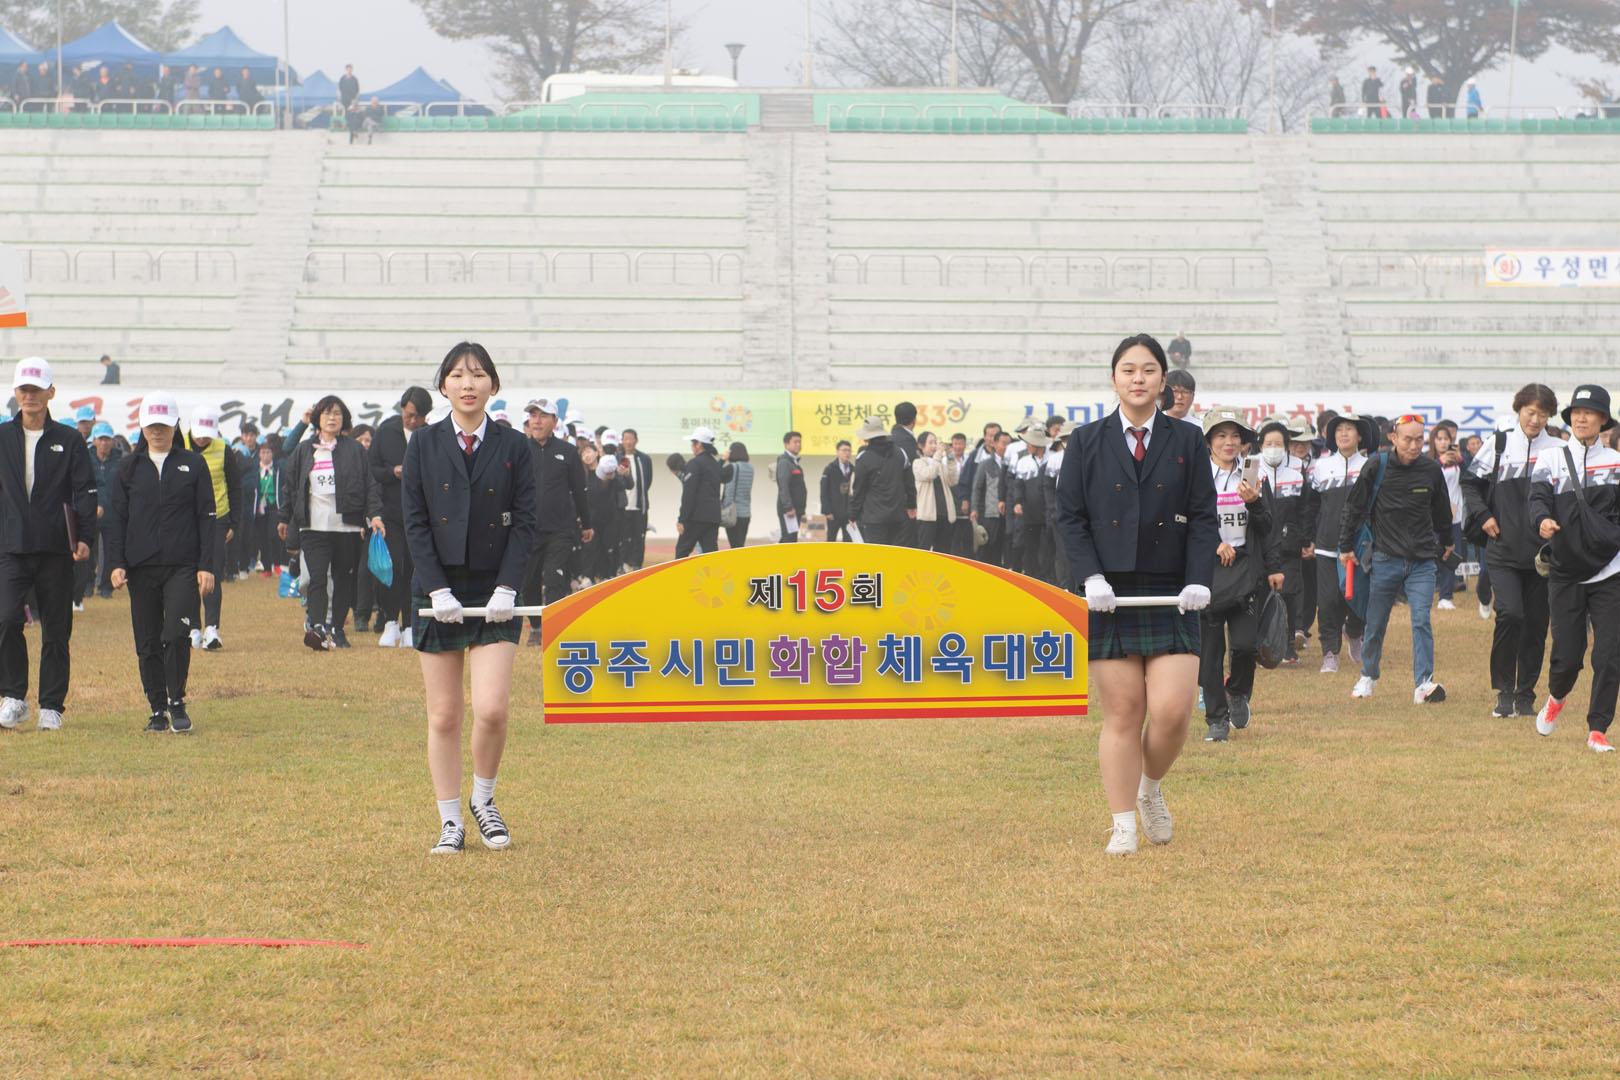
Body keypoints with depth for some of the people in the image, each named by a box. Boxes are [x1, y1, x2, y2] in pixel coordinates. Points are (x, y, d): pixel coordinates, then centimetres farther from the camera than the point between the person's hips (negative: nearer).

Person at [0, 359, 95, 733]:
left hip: (55, 548, 0)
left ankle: (51, 707, 9)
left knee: (56, 631, 1)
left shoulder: (70, 440, 6)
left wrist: (83, 537, -11)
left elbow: (85, 491, 2)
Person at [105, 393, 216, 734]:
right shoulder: (129, 467, 10)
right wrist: (117, 563, -1)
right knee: (148, 643, 4)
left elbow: (207, 517, 4)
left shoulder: (193, 465, 6)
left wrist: (207, 566, -3)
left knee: (177, 635, -15)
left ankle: (177, 703, -1)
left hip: (182, 567, -2)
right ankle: (158, 709, 14)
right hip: (141, 566, 2)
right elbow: (117, 517, 10)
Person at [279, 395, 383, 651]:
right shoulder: (304, 450, 11)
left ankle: (337, 630, 16)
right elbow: (290, 487, 17)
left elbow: (370, 485, 4)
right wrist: (285, 520, 20)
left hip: (347, 527, 0)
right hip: (314, 527, 0)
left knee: (344, 579, 5)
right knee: (317, 579, -14)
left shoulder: (355, 450, 7)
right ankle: (317, 627, -26)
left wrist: (375, 514, -8)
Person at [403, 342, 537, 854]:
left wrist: (507, 588, -11)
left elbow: (524, 522, 0)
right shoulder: (424, 444, 3)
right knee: (444, 715, 2)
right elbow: (415, 521, 0)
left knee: (492, 708, -12)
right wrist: (438, 589, -10)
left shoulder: (514, 447, 3)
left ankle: (483, 800, 13)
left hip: (494, 593, -1)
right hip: (439, 593, 1)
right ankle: (450, 822, 12)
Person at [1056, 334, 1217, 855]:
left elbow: (1204, 518, 5)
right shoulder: (1087, 443, 6)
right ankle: (1124, 825, 9)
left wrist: (1199, 581, -8)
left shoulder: (1187, 443, 8)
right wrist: (1092, 578, -10)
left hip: (1171, 597, 1)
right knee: (1122, 715, -1)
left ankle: (1151, 789, 20)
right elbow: (1070, 517, 3)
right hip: (1109, 597, -1)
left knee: (1172, 711, -9)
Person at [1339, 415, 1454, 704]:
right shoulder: (1377, 467, -5)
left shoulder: (1432, 469, 2)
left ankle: (1424, 683, -12)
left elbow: (1442, 511, 19)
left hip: (1422, 562, 1)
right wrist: (1346, 547, 4)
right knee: (1375, 624, 7)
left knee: (1422, 621, -10)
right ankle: (1368, 676, 28)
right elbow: (1354, 507, 4)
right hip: (1386, 559, -1)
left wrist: (1446, 543, 32)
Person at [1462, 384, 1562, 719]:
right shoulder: (1498, 445, 6)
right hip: (1504, 552, -1)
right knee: (1510, 614, -18)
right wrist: (1482, 516, 1)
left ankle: (1526, 695, 16)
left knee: (1536, 626, 4)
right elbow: (1470, 483, 15)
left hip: (1542, 553, 1)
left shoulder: (1558, 451, 7)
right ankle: (1504, 690, -5)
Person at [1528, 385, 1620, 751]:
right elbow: (1538, 499, -6)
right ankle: (1556, 697, 32)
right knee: (1566, 655, -1)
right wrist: (1543, 521, -27)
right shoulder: (1551, 461, 7)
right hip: (1566, 574, 0)